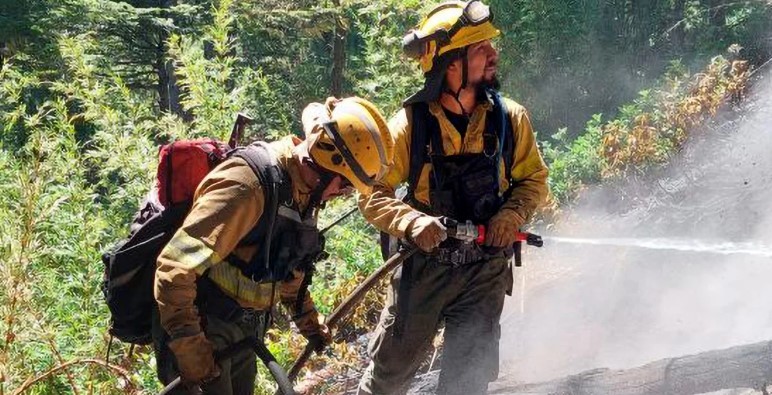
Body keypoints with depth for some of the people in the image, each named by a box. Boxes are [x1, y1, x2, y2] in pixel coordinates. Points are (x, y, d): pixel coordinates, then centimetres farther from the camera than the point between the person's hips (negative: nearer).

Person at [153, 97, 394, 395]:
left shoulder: (301, 193, 1)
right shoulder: (247, 186, -28)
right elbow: (174, 269, -30)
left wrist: (309, 323, 27)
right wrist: (192, 358, -26)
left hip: (242, 335, 9)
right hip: (200, 334, -8)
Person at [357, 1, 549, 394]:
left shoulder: (510, 118, -5)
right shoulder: (411, 124, -12)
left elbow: (534, 180, 7)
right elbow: (372, 194, -8)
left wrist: (511, 215, -13)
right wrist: (412, 222, -25)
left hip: (486, 271, 1)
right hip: (424, 263, -1)